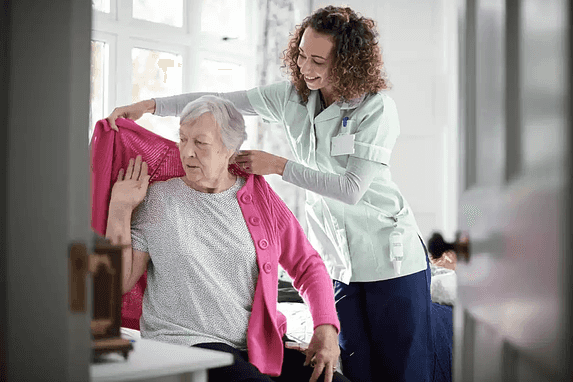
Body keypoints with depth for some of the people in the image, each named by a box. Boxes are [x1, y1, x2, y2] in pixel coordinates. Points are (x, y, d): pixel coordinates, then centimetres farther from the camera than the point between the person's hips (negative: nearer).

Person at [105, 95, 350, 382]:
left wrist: (326, 327, -1)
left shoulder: (260, 197, 9)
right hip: (185, 343, -4)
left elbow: (308, 266, 14)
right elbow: (121, 283, 1)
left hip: (261, 345, 4)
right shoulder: (157, 199, 3)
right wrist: (119, 211, -6)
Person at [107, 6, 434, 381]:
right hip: (338, 260, 4)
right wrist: (148, 105, -8)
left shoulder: (377, 107, -14)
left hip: (391, 255, -4)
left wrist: (278, 165, -18)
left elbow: (351, 188, -20)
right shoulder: (292, 96, 1)